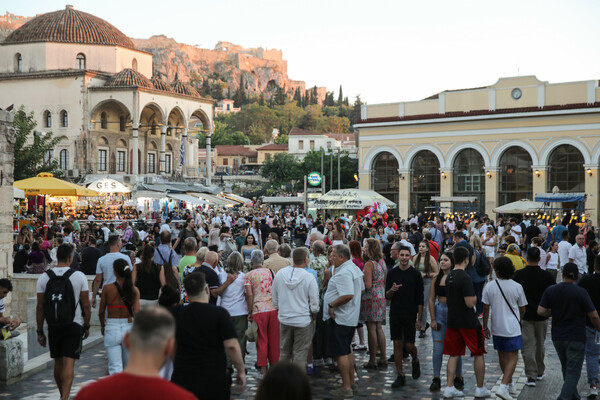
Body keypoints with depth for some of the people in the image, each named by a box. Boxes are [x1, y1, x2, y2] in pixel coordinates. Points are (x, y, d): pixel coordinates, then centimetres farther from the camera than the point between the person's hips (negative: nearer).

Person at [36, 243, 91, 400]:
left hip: (53, 326, 3)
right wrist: (86, 326, 9)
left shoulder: (44, 277, 0)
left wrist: (40, 331, 8)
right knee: (69, 363, -5)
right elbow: (86, 305, -4)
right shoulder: (79, 276, -6)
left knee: (58, 362, 17)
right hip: (74, 325, -3)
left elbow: (40, 307, 1)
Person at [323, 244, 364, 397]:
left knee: (341, 353, -3)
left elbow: (348, 295, -31)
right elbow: (361, 289, 21)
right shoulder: (355, 269, 12)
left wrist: (331, 305, -20)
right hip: (352, 316, 10)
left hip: (340, 318, -10)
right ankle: (352, 383, 28)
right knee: (347, 350, 19)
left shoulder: (343, 273, -21)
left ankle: (346, 388, 3)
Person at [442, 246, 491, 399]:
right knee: (478, 354, 8)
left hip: (452, 321, 7)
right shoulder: (465, 278, -18)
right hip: (468, 322, -7)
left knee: (454, 355, 10)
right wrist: (475, 297, -1)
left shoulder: (449, 277, 7)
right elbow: (470, 303, -22)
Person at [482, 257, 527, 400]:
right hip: (512, 327, -3)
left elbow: (486, 309, -1)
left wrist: (485, 327, 10)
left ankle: (510, 384, 32)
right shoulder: (517, 287, -8)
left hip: (496, 327, 3)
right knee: (513, 357, 1)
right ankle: (503, 387, -13)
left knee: (502, 356, 17)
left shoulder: (489, 287, -6)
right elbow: (522, 309, 2)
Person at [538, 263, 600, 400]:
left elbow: (541, 311, -5)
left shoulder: (550, 291, -3)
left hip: (557, 337, 5)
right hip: (576, 337, -5)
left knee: (567, 370, 21)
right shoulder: (581, 292, -13)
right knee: (573, 372, -1)